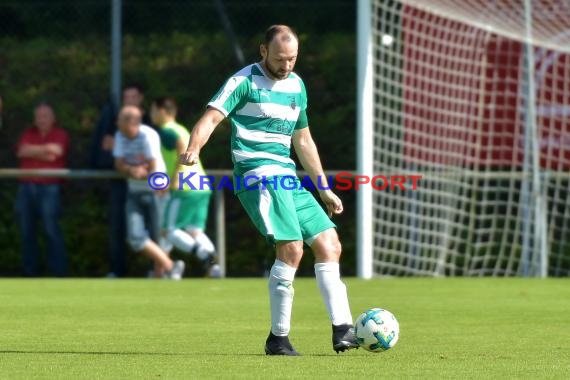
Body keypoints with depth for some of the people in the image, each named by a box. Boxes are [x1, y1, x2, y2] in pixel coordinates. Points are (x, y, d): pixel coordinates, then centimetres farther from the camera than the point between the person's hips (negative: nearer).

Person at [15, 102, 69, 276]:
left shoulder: (61, 134, 2)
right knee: (27, 230, 4)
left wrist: (32, 151, -2)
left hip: (49, 188, -4)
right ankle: (30, 271, 11)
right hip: (26, 187, 4)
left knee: (51, 229, -9)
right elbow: (21, 151, -3)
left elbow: (55, 153, -12)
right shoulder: (28, 133, 14)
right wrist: (45, 149, -8)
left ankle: (59, 272, -6)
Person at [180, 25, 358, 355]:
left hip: (288, 178, 8)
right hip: (258, 174, -8)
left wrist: (324, 189, 27)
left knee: (329, 245, 2)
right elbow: (211, 117, -14)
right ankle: (279, 338, -14)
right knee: (292, 247, -21)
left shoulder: (296, 85, 18)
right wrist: (194, 149, -35)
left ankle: (342, 330, 4)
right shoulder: (245, 81, -4)